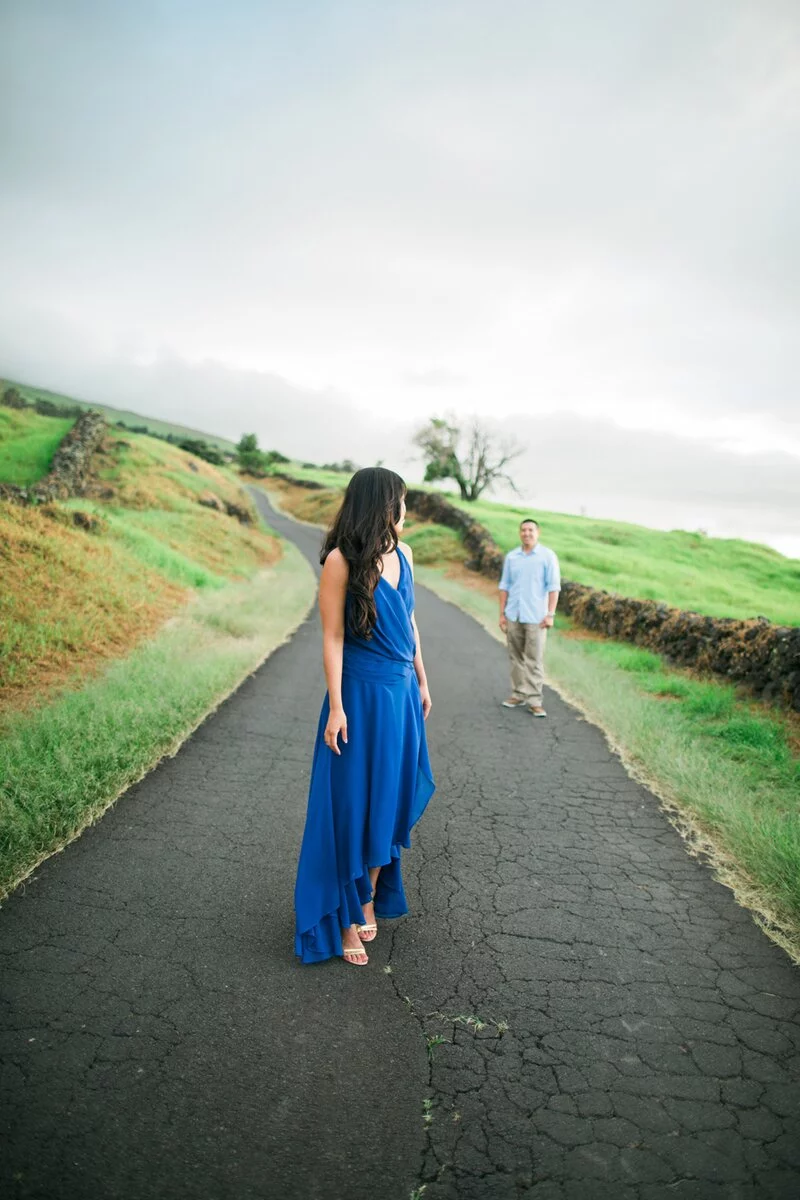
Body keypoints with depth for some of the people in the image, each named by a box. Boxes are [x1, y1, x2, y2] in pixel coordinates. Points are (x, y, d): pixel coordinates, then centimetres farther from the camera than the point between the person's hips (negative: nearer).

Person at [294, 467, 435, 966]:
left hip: (402, 691, 7)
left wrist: (422, 683, 17)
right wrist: (336, 709, -14)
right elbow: (332, 637, -13)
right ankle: (346, 917, 18)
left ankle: (371, 895, 32)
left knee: (390, 796, 15)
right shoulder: (341, 560, -14)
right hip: (362, 694, -7)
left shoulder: (403, 553, 6)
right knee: (353, 804, 4)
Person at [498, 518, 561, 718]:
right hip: (513, 616, 4)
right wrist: (502, 613, 8)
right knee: (516, 657, 10)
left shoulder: (547, 556, -2)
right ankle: (518, 694, 19)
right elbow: (504, 586, 12)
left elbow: (553, 587, -4)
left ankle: (534, 700, 1)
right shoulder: (511, 557, 9)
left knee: (535, 660, -3)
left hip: (535, 617, -4)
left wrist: (550, 614, -10)